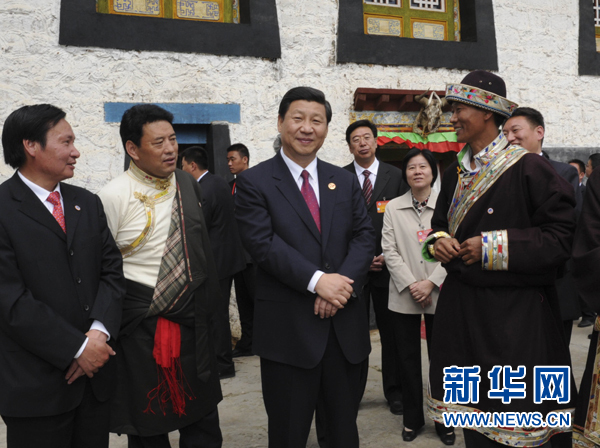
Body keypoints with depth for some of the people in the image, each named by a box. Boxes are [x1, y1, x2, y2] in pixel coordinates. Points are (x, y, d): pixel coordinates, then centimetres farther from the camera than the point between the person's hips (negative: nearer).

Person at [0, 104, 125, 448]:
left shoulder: (88, 203, 11)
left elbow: (112, 271, 6)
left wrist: (100, 331, -11)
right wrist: (77, 349, -14)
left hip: (95, 371, 5)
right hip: (36, 382, -5)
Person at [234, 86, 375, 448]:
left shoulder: (345, 181, 11)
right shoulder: (254, 182, -2)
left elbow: (364, 235, 4)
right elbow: (263, 243, -13)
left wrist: (344, 281, -14)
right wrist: (317, 280, -21)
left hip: (346, 324, 4)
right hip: (288, 328, -4)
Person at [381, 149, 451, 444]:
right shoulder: (393, 208, 7)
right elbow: (389, 250, 0)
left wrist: (431, 283, -13)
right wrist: (411, 285, -10)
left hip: (439, 294, -2)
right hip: (404, 296, 2)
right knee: (408, 358, 9)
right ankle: (412, 418, 23)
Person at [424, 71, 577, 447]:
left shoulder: (529, 168, -12)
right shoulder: (456, 175, 11)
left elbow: (562, 234, -15)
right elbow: (441, 225, 23)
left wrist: (492, 247, -18)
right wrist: (437, 242, -1)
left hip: (514, 314, -6)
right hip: (463, 310, 6)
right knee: (473, 410, 14)